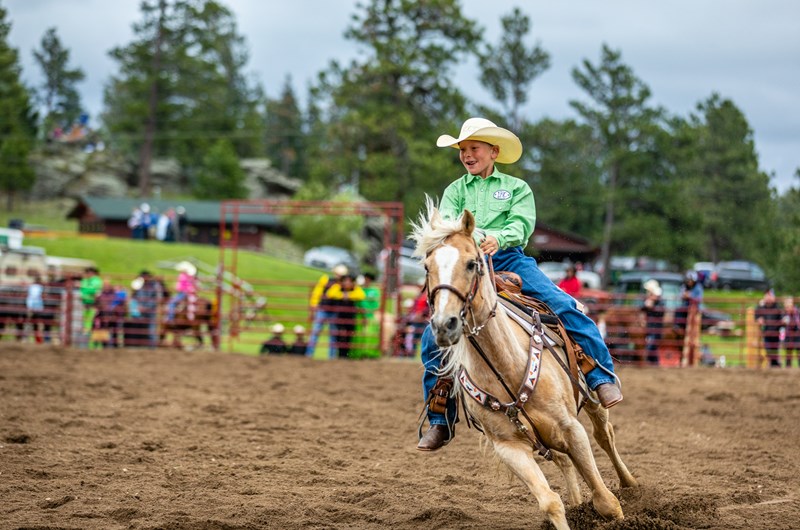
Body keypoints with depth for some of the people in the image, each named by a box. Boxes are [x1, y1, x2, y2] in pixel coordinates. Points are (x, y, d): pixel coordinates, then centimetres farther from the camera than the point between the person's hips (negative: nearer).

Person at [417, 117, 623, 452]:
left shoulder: (516, 187, 13)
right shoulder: (454, 190, 18)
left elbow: (521, 224, -5)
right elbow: (445, 222, -1)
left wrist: (497, 238, -28)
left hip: (509, 260, -2)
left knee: (563, 306, -24)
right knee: (434, 337, -12)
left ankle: (602, 378, -19)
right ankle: (440, 422, -2)